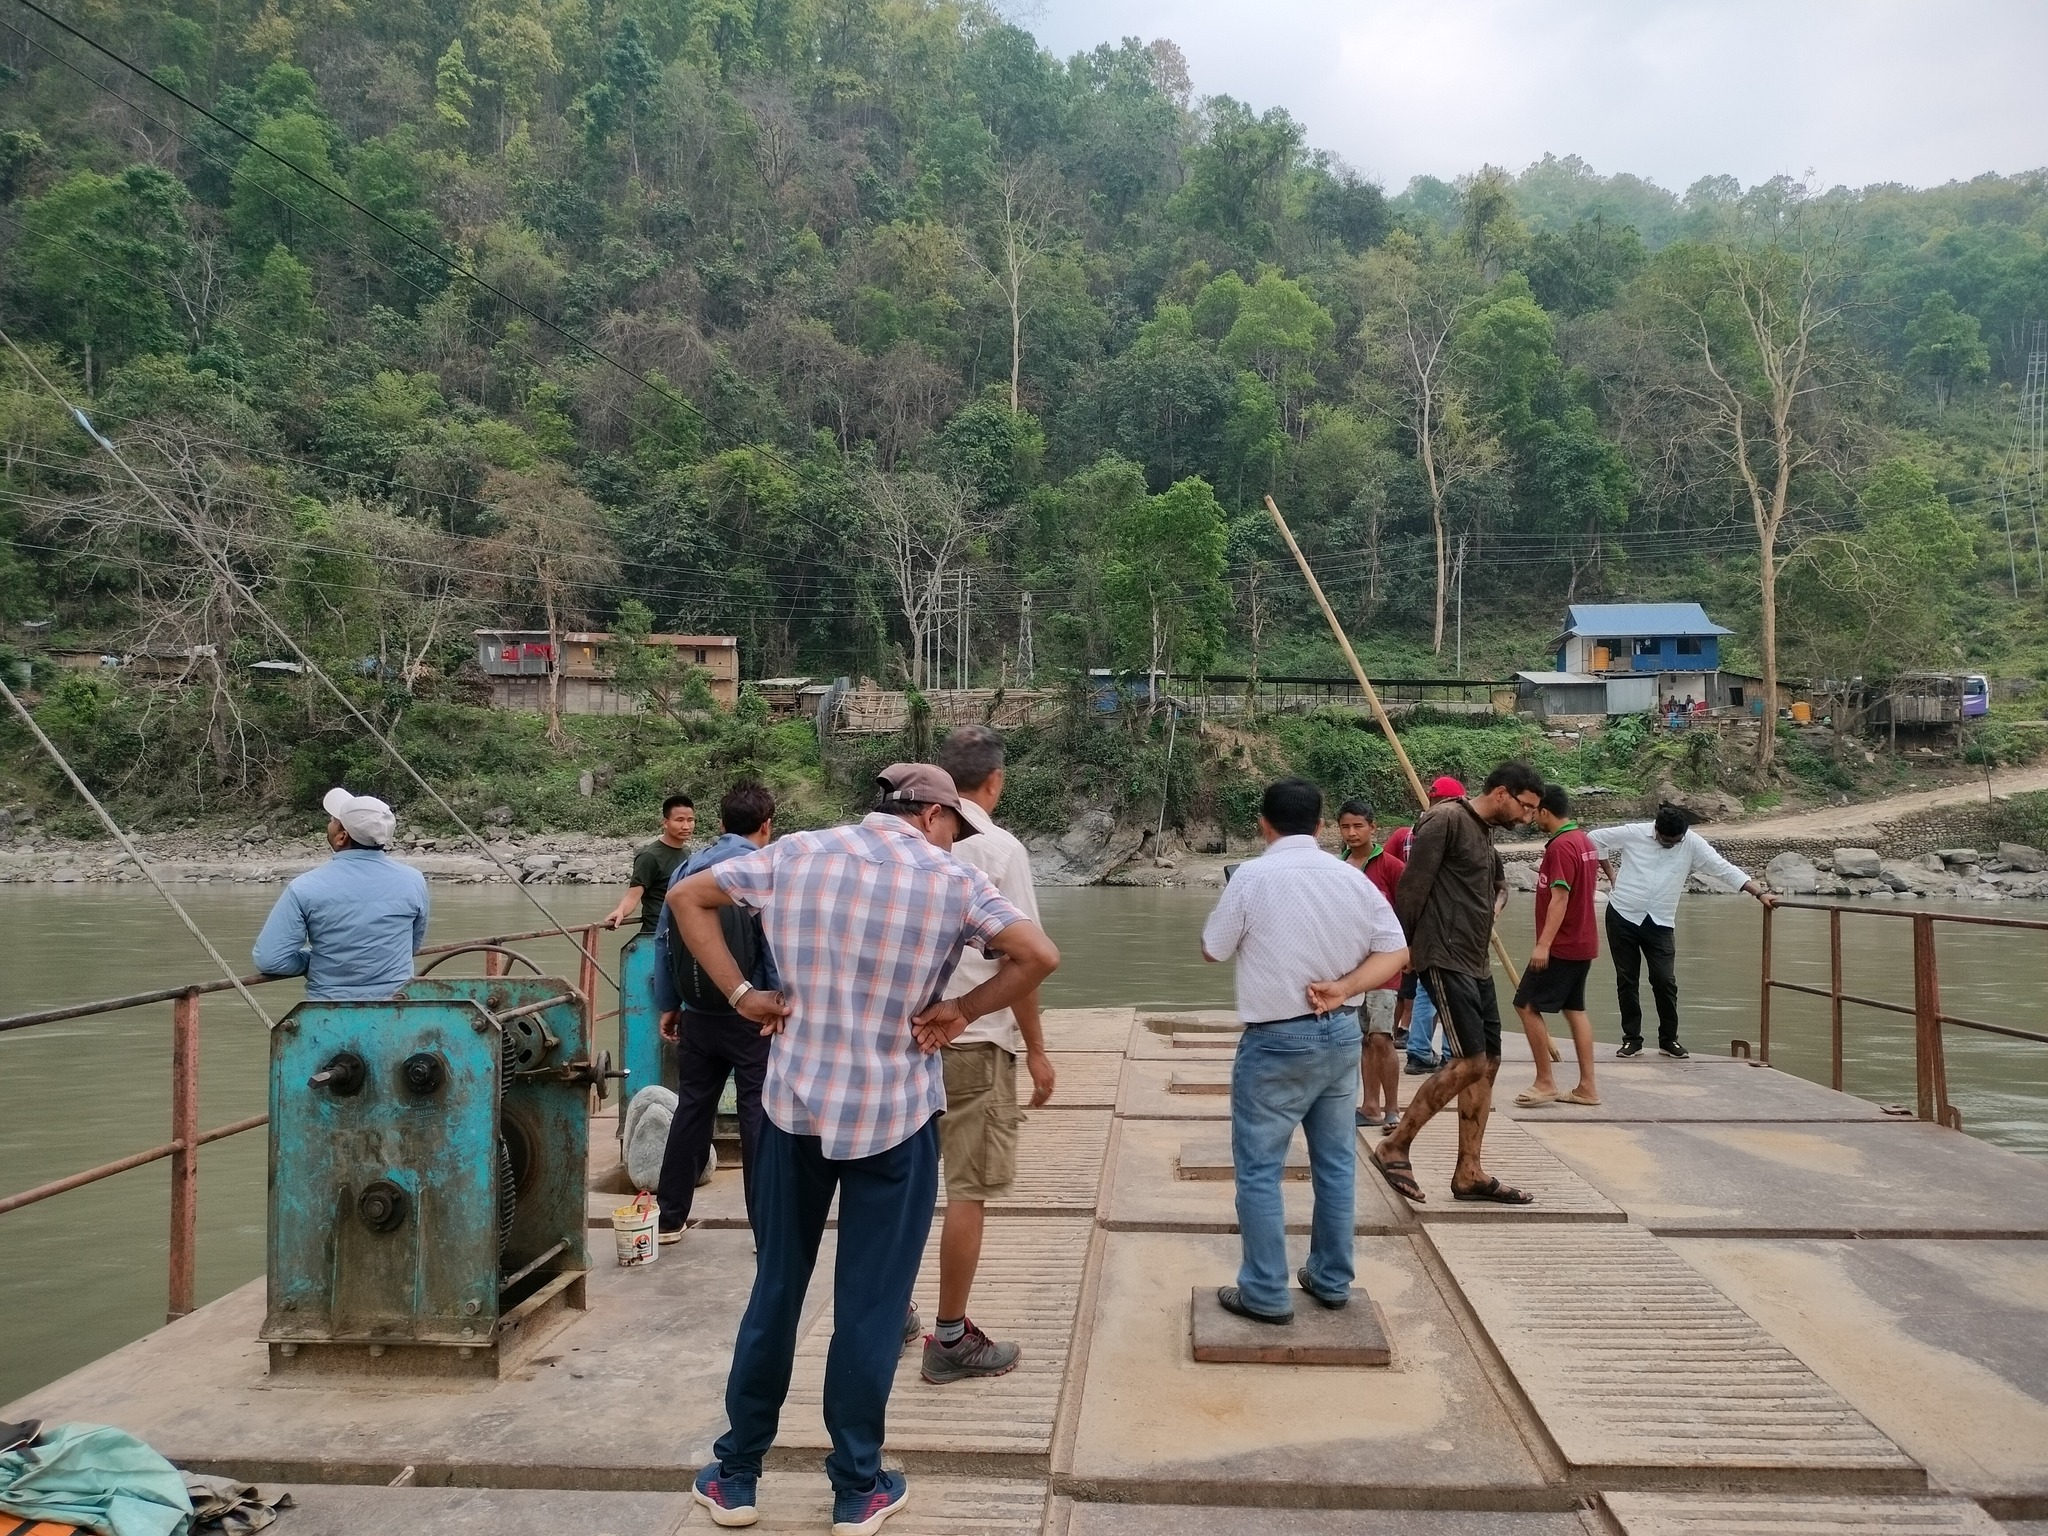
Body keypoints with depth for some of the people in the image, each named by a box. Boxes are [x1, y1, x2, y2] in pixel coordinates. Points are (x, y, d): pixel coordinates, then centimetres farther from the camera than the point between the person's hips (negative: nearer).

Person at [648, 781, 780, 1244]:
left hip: (698, 1015, 5)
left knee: (691, 1112, 14)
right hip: (751, 1017, -5)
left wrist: (668, 1005, 15)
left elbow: (663, 940, 9)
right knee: (758, 1117, 3)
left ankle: (669, 1218, 23)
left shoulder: (687, 867, 6)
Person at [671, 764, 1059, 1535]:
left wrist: (740, 993, 1)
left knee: (775, 1289, 16)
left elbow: (686, 897, 5)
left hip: (795, 1102, 3)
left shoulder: (797, 852, 1)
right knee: (870, 1303, 9)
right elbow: (1039, 957, -14)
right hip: (893, 1113, -3)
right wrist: (961, 1011, -6)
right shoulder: (952, 878, -8)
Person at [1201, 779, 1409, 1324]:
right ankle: (1331, 1280, 27)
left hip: (1277, 1040, -5)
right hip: (1342, 1033, 6)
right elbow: (1396, 952, 0)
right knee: (1336, 1163, 16)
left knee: (1259, 1169, 4)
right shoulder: (1353, 878, 1)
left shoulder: (1253, 877, -13)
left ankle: (1266, 1294, 8)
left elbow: (1212, 949, -3)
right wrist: (1343, 988, -8)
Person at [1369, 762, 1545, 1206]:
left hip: (1475, 964, 10)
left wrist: (1492, 907, 19)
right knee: (1470, 1061, -14)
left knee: (1488, 1063, 7)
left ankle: (1468, 1174, 14)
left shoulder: (1484, 835, 19)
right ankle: (1394, 1147, -3)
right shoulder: (1447, 820, -10)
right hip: (1445, 960, -10)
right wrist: (1400, 946, -13)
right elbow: (1413, 885, -15)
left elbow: (1498, 882, 39)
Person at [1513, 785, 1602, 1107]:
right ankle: (1586, 1087, 13)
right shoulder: (1585, 841, 11)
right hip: (1583, 943, 10)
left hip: (1561, 946, -10)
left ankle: (1545, 1082, -1)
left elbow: (1560, 898, -24)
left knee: (1527, 1005, -4)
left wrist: (1543, 944, -25)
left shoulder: (1560, 846, -18)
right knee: (1575, 1009, 13)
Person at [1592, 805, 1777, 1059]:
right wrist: (1611, 873, 3)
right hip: (1622, 916, 0)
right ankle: (1632, 1039, 14)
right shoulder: (1633, 834, -7)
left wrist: (1760, 893, -14)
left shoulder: (1693, 843, -5)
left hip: (1660, 923, 0)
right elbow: (1595, 838, 5)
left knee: (1665, 981, -6)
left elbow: (1724, 869, -7)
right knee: (1627, 980, 5)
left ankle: (1669, 1040, 11)